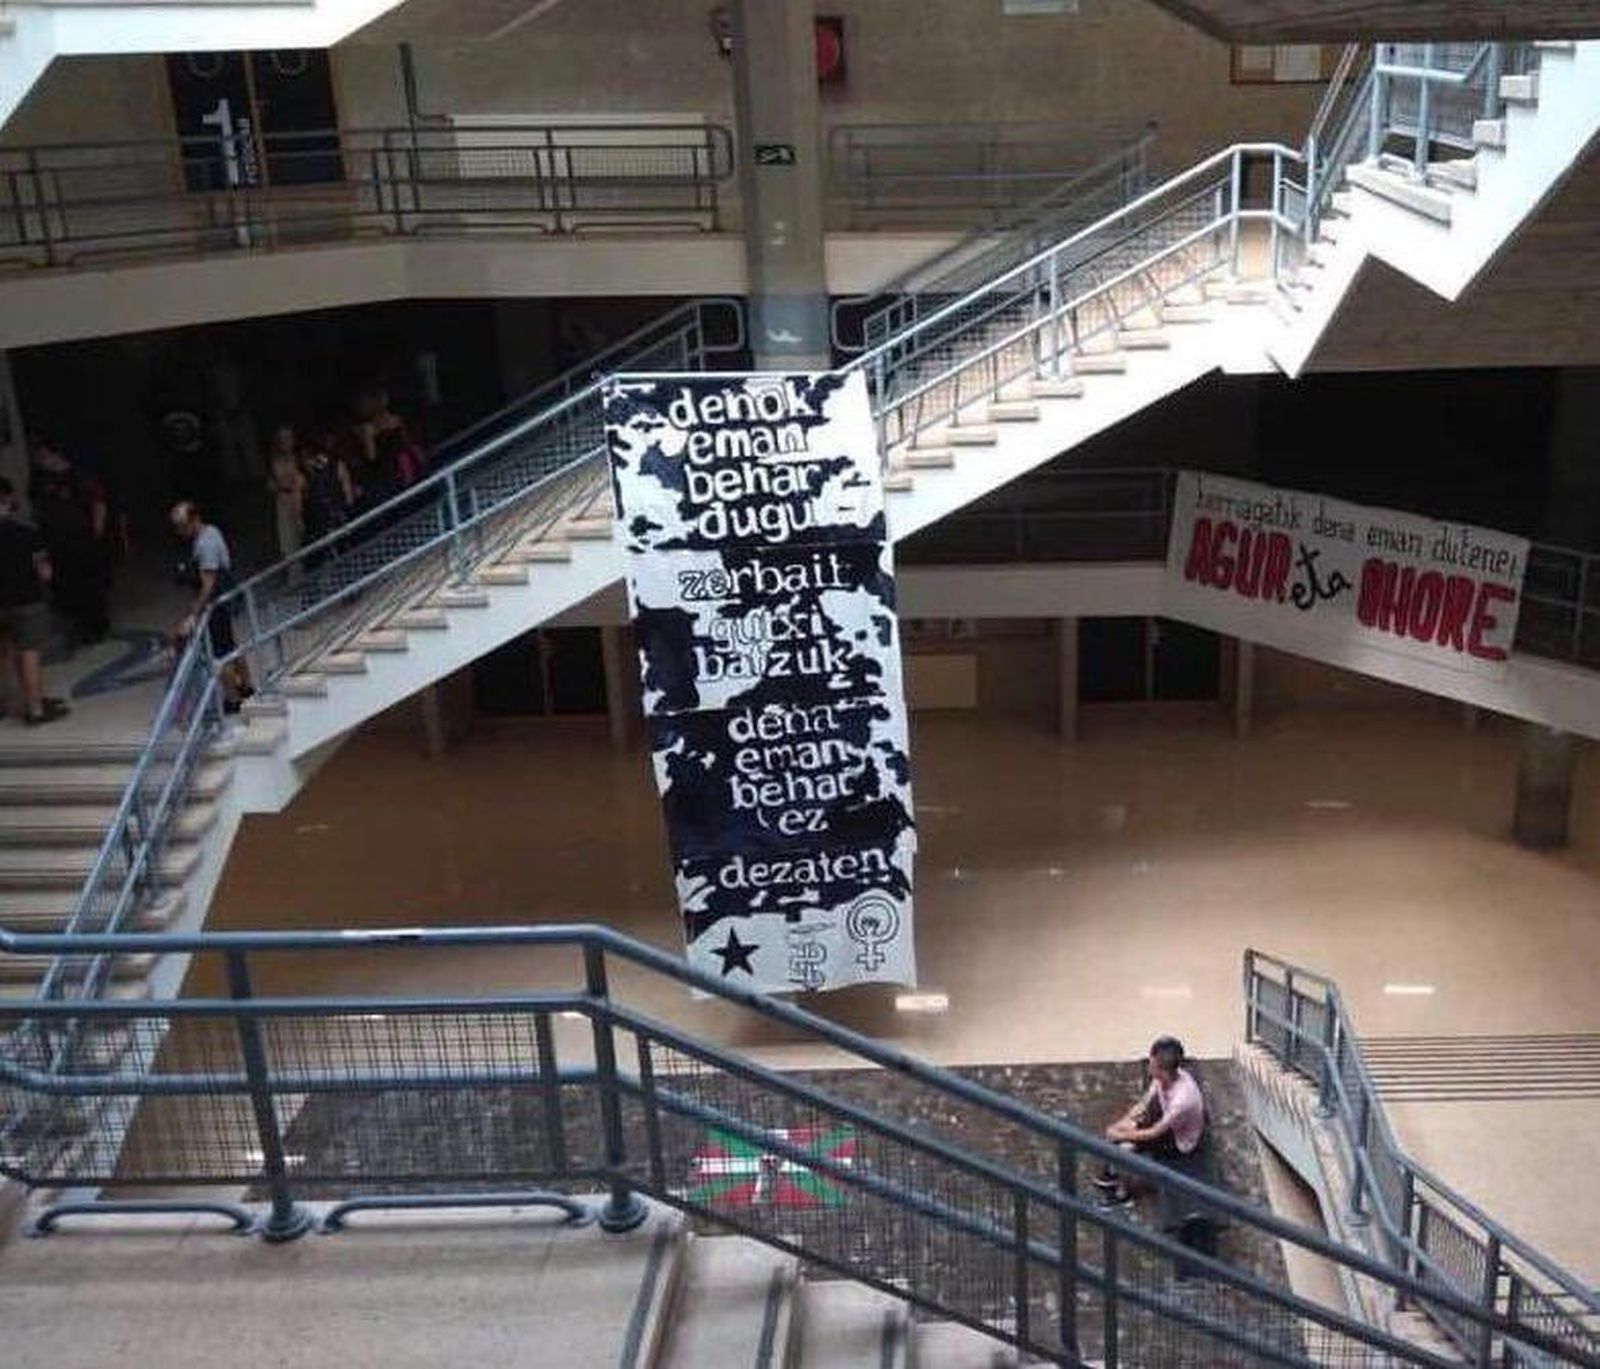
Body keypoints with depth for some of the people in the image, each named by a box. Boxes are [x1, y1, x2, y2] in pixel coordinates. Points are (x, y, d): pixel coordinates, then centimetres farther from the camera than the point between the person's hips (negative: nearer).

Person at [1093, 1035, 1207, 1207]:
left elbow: (1154, 1133, -29)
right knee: (1117, 1129, -2)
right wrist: (1120, 1124, -14)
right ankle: (1112, 1173, 19)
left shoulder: (1182, 1098, -40)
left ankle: (1123, 1194, 7)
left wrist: (1122, 1135, -20)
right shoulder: (1165, 1077, -17)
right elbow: (1144, 1103, -2)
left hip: (1180, 1142, -8)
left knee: (1125, 1147, -18)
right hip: (1164, 1121, 8)